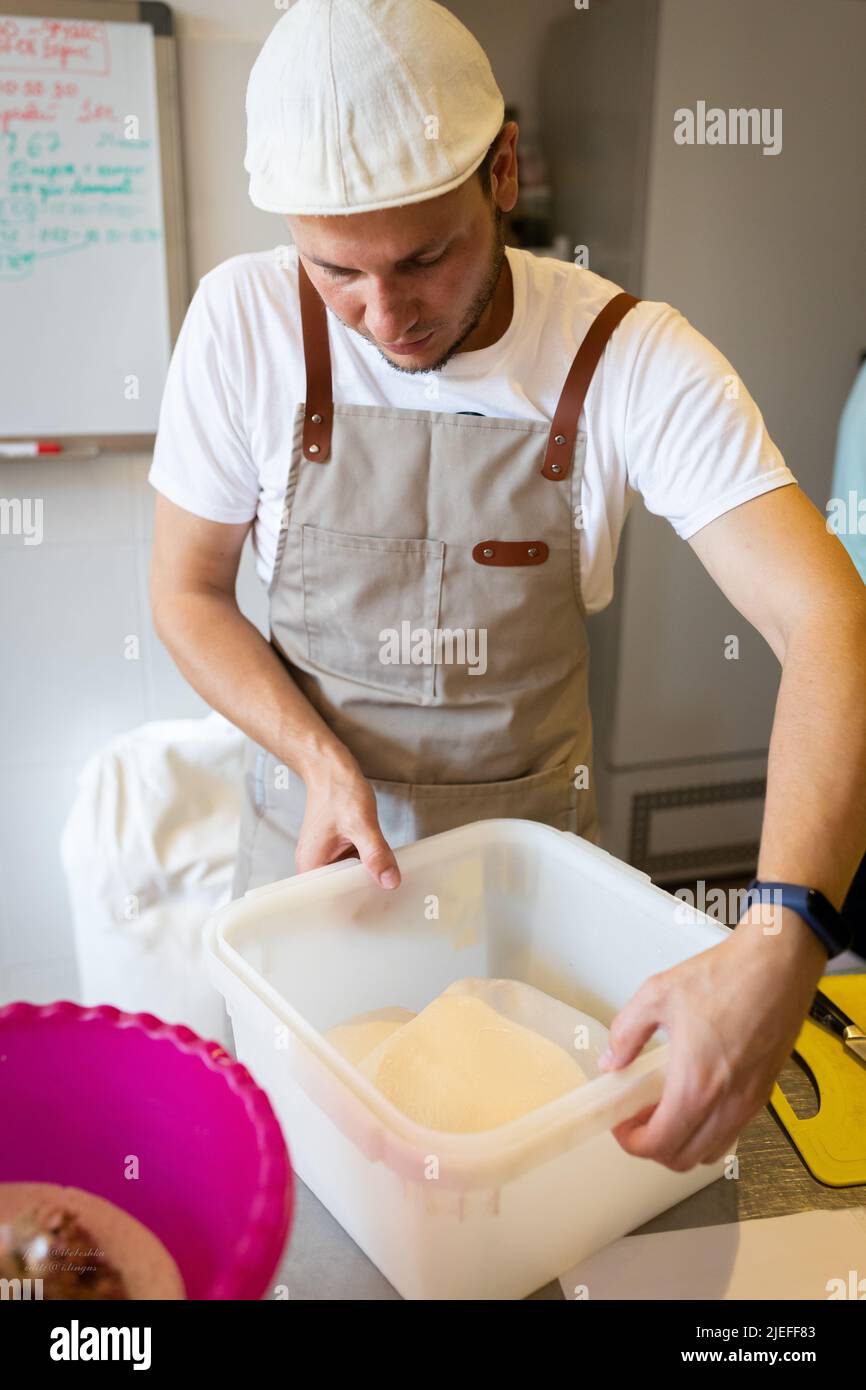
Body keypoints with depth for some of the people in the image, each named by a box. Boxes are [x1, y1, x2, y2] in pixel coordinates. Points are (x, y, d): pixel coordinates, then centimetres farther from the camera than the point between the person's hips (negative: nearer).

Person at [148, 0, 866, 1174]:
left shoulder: (632, 357, -20)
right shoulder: (246, 322, -16)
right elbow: (187, 591, -6)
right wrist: (319, 758, -23)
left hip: (534, 834, 0)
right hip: (309, 826, 1)